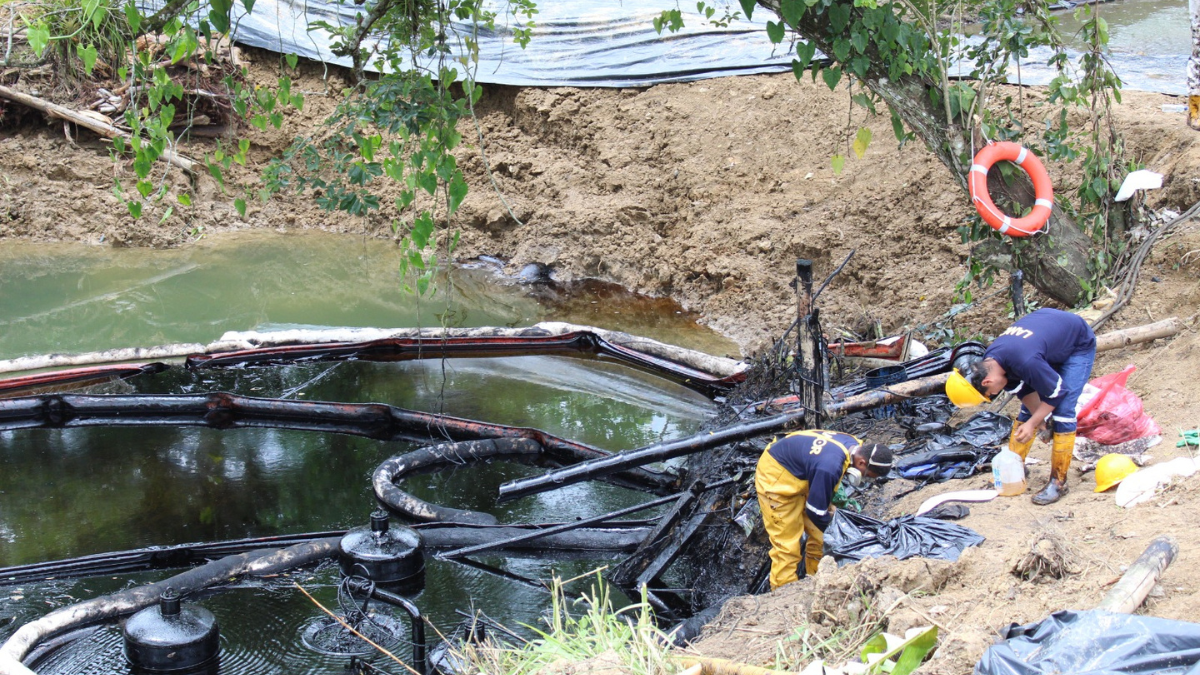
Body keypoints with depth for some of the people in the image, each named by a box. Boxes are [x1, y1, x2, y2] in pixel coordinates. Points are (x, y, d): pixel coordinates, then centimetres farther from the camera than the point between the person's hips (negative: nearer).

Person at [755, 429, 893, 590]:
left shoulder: (855, 445, -10)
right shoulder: (830, 467, -39)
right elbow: (817, 509, -25)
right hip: (775, 479, -9)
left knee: (819, 536, 10)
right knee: (787, 543, -8)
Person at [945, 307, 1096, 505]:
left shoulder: (1026, 362, -42)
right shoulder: (989, 361, -17)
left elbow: (1057, 392, -27)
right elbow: (1023, 390, -3)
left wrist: (1033, 423, -21)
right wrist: (1040, 420, -10)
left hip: (1079, 345, -7)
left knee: (1062, 413, -15)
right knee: (1028, 409, 5)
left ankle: (1058, 481, -7)